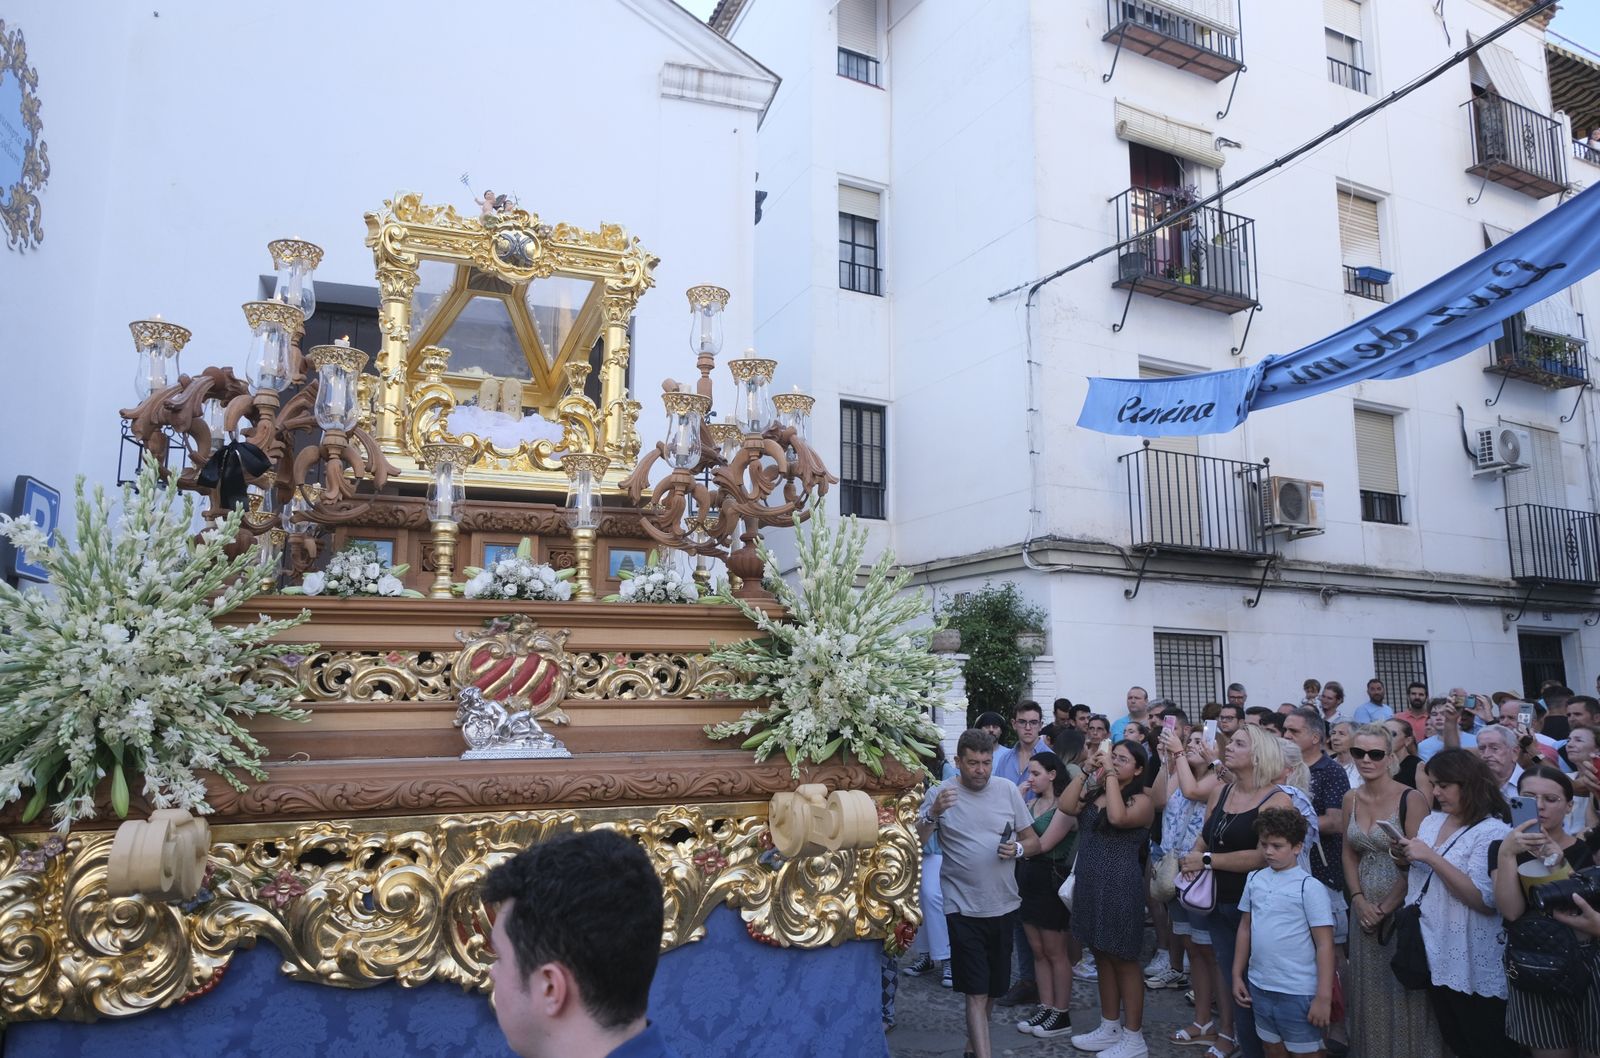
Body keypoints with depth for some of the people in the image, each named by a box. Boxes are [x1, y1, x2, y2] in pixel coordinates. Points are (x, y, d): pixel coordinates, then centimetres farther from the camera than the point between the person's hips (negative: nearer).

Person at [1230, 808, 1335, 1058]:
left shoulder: (1309, 887, -12)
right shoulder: (1254, 879, 4)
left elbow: (1324, 945, -11)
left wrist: (1323, 997, -13)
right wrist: (1237, 975, 12)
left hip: (1298, 993, -5)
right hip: (1259, 987, 5)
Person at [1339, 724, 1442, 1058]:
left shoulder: (1411, 799, -13)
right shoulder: (1351, 799, 5)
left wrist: (1387, 909, -11)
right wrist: (1359, 900, -2)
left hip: (1401, 908, -5)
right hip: (1364, 909, 5)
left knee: (1401, 988, 4)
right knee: (1368, 989, 14)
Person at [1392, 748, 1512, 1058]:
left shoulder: (1493, 832, -15)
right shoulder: (1431, 821, 7)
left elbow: (1485, 900, -24)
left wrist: (1431, 858, -25)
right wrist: (1407, 857, -3)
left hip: (1471, 967, -7)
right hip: (1433, 956, 7)